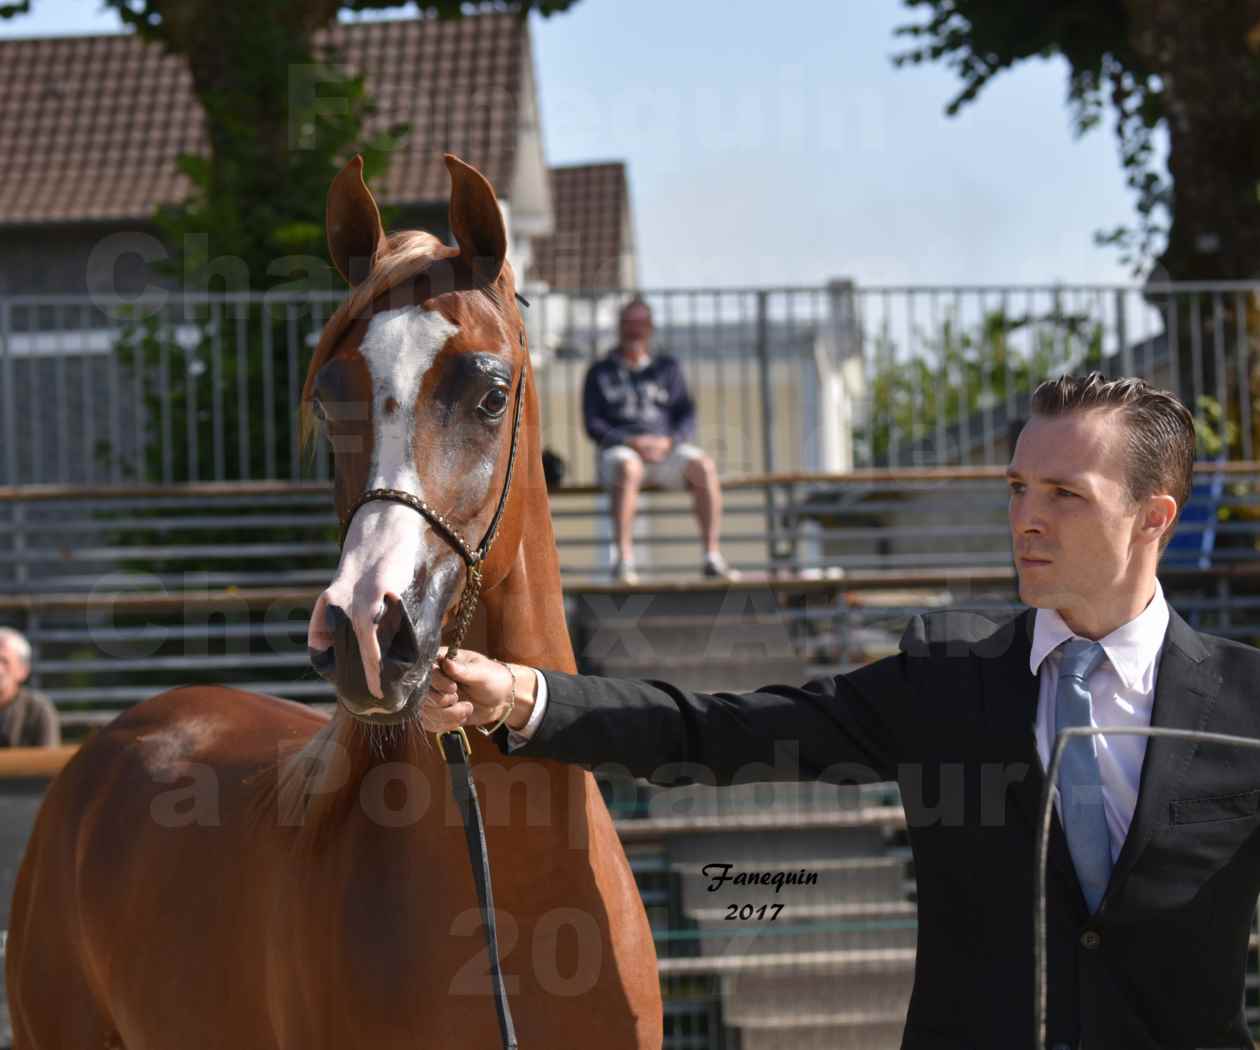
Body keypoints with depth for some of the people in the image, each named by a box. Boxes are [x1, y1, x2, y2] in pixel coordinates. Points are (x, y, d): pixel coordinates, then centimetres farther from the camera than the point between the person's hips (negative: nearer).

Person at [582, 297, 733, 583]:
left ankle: (712, 556, -29)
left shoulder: (667, 369, 20)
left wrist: (667, 442, -13)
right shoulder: (600, 373, 14)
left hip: (666, 450, 2)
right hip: (620, 451, -2)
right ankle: (624, 558, -44)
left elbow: (687, 417, 10)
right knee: (628, 469, -39)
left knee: (704, 467, -29)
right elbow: (593, 425, 3)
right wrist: (632, 442, -14)